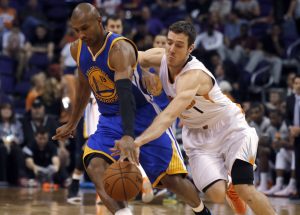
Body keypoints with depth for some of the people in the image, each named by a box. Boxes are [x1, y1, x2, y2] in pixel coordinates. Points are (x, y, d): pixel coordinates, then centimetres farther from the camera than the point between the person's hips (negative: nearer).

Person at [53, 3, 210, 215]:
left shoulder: (120, 49, -25)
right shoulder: (78, 49, -2)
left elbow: (125, 92, -39)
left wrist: (128, 136, -52)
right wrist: (72, 123, 25)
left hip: (142, 116, -6)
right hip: (109, 121, 6)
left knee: (172, 178, -3)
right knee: (94, 165, -24)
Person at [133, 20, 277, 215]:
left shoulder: (193, 75, -35)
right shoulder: (160, 57, -14)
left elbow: (170, 115, -49)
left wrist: (139, 140, -63)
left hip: (231, 128, -5)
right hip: (198, 135, 5)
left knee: (246, 191, -20)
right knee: (216, 195, -15)